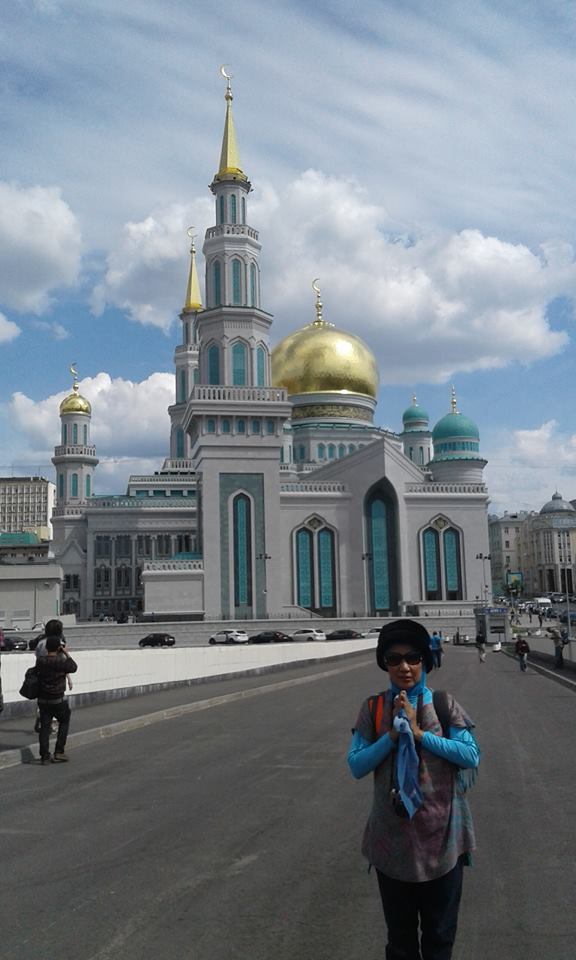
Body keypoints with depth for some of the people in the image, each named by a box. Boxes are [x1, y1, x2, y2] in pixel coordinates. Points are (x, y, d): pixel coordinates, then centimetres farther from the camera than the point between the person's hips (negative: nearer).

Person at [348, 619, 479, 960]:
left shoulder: (445, 705, -5)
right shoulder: (373, 708, -3)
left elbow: (472, 756, -13)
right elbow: (356, 766, -6)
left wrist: (419, 733, -19)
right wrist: (393, 734, -18)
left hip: (441, 836, -1)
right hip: (392, 839, 1)